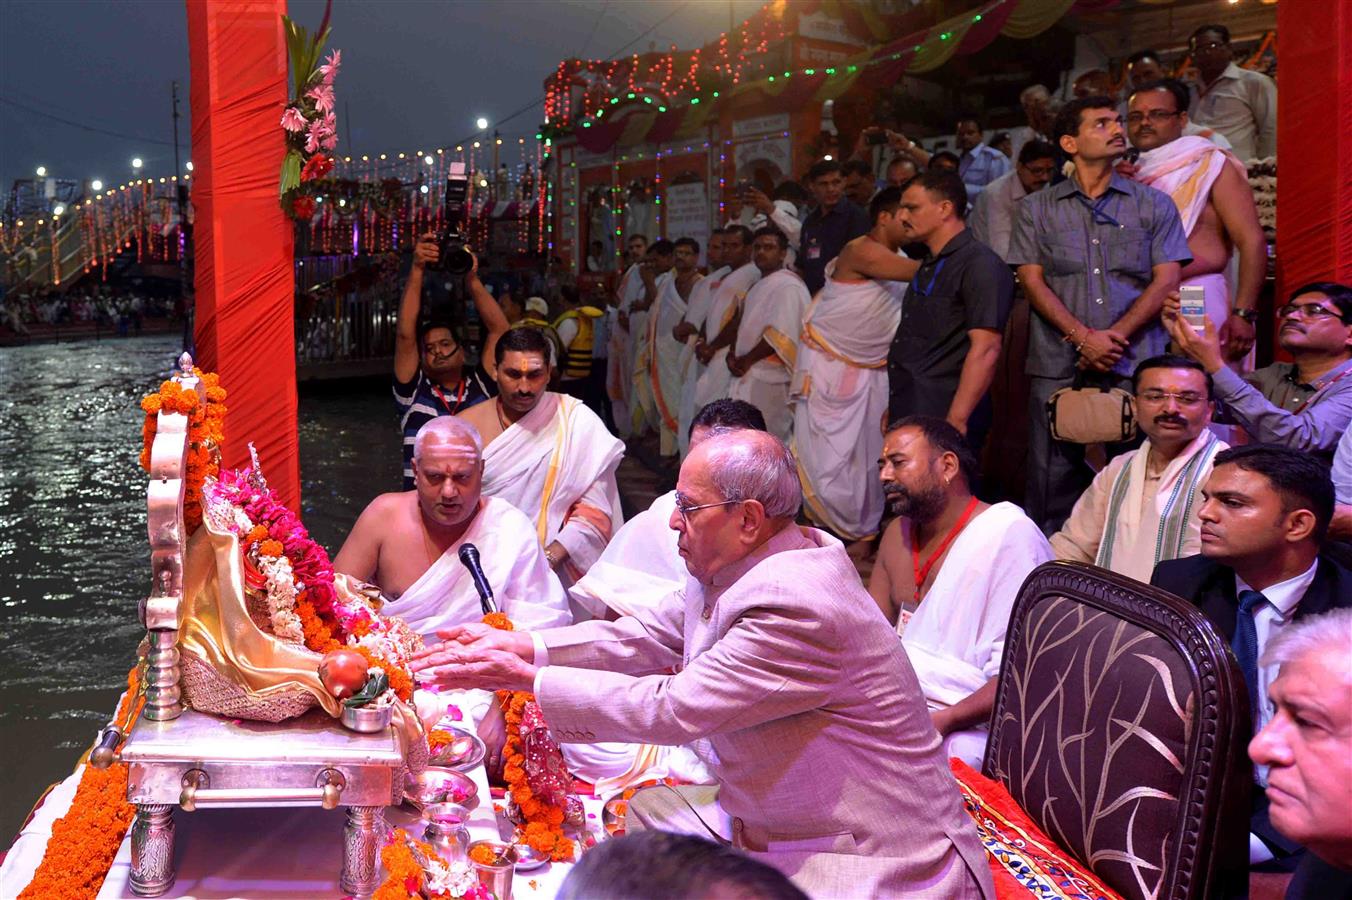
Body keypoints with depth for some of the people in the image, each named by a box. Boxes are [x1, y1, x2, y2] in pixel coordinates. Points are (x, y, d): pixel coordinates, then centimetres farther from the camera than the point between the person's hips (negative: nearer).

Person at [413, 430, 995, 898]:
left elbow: (673, 708, -25)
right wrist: (522, 646, -2)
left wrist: (527, 680, -18)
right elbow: (646, 636, 8)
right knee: (650, 811, 13)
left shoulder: (799, 609, -29)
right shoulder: (729, 568, -2)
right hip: (770, 817, 9)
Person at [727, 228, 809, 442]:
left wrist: (747, 360, -14)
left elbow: (780, 334, -20)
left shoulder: (788, 286, -12)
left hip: (769, 379, -9)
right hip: (749, 376, 9)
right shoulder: (758, 286, 19)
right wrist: (733, 353, 5)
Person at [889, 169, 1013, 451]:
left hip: (941, 423, -8)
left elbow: (985, 350, -19)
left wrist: (955, 422, -23)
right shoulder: (928, 266, 18)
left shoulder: (980, 265, -11)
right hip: (909, 416, 8)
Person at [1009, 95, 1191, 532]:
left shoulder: (1154, 204, 12)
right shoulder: (1037, 209, 12)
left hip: (1136, 365, 0)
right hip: (1059, 366, 0)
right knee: (1054, 477, 1)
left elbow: (1166, 280, 3)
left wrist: (1114, 337, -9)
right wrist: (1084, 338, -10)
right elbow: (1033, 281, 2)